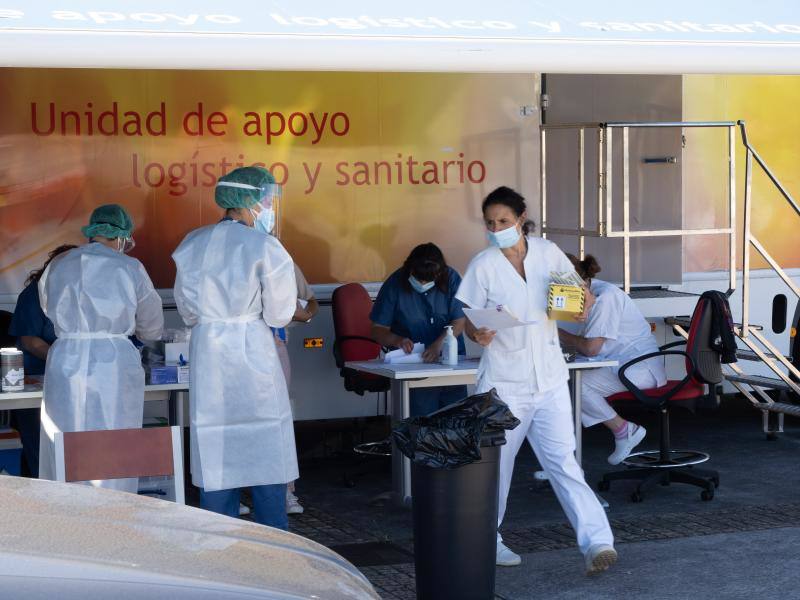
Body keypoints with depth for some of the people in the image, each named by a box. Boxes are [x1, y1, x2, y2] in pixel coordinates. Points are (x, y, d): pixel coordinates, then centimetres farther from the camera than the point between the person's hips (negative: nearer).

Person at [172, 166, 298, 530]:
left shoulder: (192, 244, 7)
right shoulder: (264, 247, -9)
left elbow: (186, 308, 12)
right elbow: (279, 314, -6)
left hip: (206, 350, 4)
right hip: (252, 349, -4)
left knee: (215, 452, 8)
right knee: (265, 450, 3)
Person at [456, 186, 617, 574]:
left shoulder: (548, 253, 3)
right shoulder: (483, 265, -3)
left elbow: (582, 296, 11)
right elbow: (469, 321, -1)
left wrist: (581, 303, -13)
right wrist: (478, 335, -25)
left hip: (549, 379, 1)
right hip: (504, 382, -1)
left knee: (563, 461, -6)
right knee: (496, 464, 7)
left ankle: (596, 540, -13)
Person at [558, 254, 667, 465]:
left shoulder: (605, 297, -18)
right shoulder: (591, 294, 13)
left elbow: (591, 348, -22)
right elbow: (587, 343, 10)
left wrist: (559, 334, -8)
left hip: (639, 368, -10)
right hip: (621, 366, 10)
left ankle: (625, 431, -7)